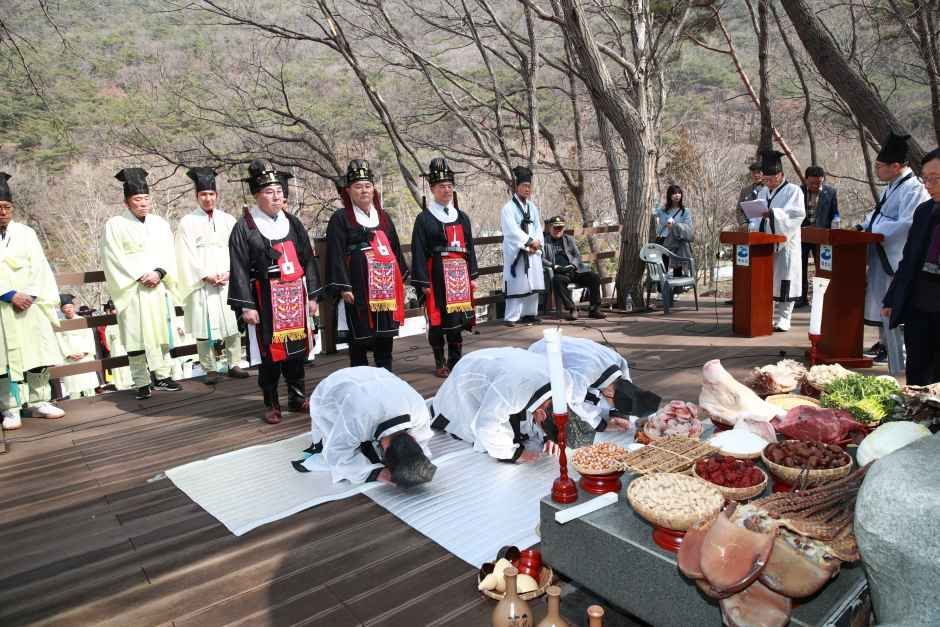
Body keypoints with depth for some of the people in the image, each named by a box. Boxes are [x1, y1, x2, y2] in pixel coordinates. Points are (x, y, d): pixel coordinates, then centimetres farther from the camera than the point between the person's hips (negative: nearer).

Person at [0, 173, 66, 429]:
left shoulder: (25, 233, 9)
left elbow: (38, 267, 3)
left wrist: (30, 295, -10)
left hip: (31, 305, 2)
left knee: (38, 353, 3)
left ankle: (38, 401, 13)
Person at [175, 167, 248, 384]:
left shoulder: (228, 220, 11)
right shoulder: (188, 222, 3)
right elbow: (187, 256, -3)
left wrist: (228, 273, -9)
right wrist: (206, 276, -11)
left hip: (228, 281, 2)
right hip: (202, 283, -2)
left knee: (233, 324, 2)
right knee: (205, 326, -1)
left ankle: (234, 365, 10)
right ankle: (211, 369, 6)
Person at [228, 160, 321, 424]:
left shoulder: (293, 223, 10)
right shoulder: (245, 227, -4)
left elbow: (308, 260, 13)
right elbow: (239, 269, -7)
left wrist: (312, 294, 9)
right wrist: (246, 305, -11)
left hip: (295, 300, 4)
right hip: (267, 301, -4)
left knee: (297, 348, 10)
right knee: (270, 353, 2)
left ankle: (297, 398, 25)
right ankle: (271, 404, 16)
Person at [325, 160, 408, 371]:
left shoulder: (383, 216, 14)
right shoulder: (340, 219, -3)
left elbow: (395, 249, 20)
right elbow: (336, 255, -9)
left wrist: (401, 279, 17)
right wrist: (343, 287, -15)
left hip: (385, 289, 5)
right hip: (358, 290, -5)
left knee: (386, 338, 11)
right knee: (359, 339, 2)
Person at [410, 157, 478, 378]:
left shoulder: (462, 217, 13)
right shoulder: (424, 218, -2)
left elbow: (470, 248, 15)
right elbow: (419, 252, -5)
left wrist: (472, 276, 10)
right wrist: (423, 282, -10)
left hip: (459, 276, 4)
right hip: (436, 277, -4)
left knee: (458, 318, 7)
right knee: (436, 320, 1)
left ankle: (456, 361, 19)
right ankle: (440, 364, 14)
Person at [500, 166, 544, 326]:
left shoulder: (532, 207, 14)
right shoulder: (508, 208, -8)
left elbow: (538, 228, 11)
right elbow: (513, 231, -16)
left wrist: (537, 243, -6)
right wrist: (530, 242, -15)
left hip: (533, 252, 7)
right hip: (516, 253, -7)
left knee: (533, 284, 9)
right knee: (516, 285, -7)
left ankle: (530, 314, 19)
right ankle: (512, 318, -2)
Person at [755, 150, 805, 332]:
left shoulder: (793, 190, -1)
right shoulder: (763, 192, 18)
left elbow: (797, 214, -15)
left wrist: (773, 213, -26)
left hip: (785, 243, -5)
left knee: (782, 281, -5)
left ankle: (782, 319, 2)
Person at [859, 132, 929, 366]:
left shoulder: (913, 189, -18)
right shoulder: (892, 186, 12)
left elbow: (906, 224, -24)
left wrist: (871, 232, -18)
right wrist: (863, 226, 8)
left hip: (896, 258, -10)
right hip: (882, 257, 10)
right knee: (880, 301, 18)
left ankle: (898, 360, 4)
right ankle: (883, 342, 33)